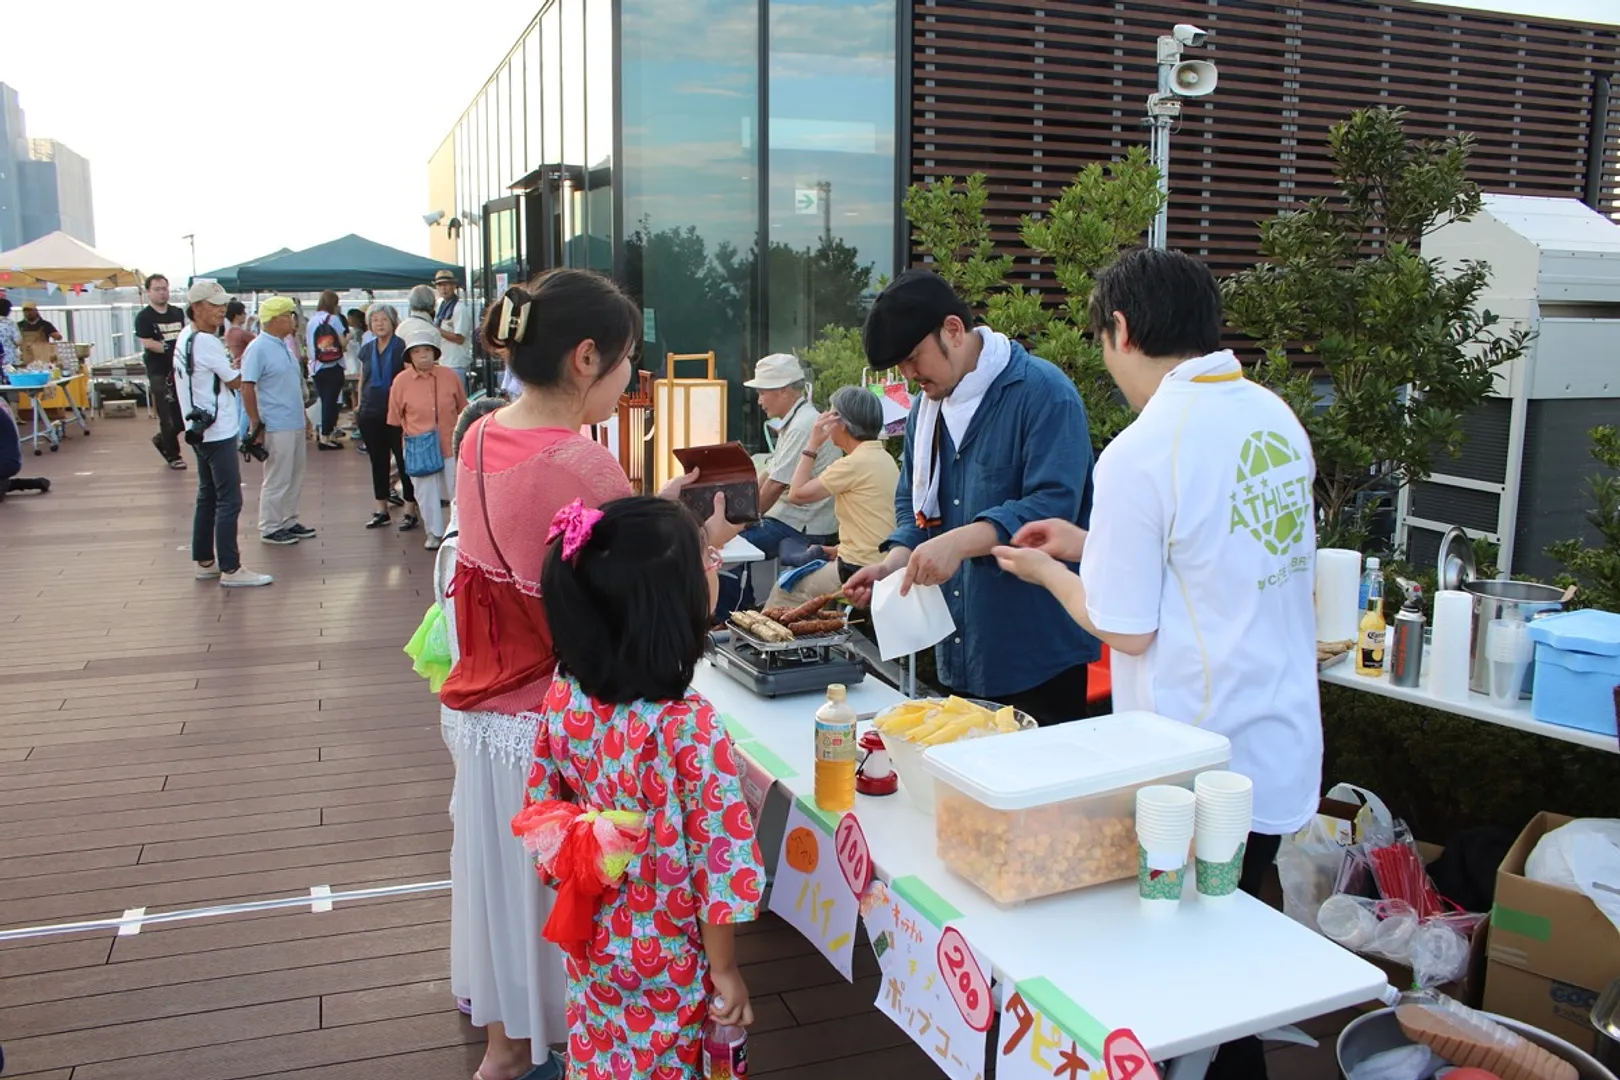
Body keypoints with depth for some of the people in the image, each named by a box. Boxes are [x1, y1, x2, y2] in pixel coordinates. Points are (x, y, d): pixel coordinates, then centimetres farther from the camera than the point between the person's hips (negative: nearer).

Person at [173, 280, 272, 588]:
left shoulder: (185, 337, 11)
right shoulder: (207, 342, -18)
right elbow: (235, 381, -10)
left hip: (201, 430, 10)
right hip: (218, 431, -10)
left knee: (208, 496, 16)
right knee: (229, 501, -6)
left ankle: (204, 562, 23)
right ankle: (230, 569, -3)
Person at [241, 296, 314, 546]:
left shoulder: (284, 345, 14)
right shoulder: (258, 349, -14)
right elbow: (247, 387, -18)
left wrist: (304, 416, 22)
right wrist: (256, 425, -19)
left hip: (295, 424, 9)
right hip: (276, 427, -9)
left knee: (295, 478, 15)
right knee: (277, 479, -1)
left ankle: (288, 521, 26)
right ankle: (270, 528, 10)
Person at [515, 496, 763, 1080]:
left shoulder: (565, 694, -14)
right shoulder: (689, 727, -32)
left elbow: (540, 812, 0)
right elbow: (719, 862, -24)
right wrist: (726, 971, -10)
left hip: (591, 945, 5)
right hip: (666, 966, -5)